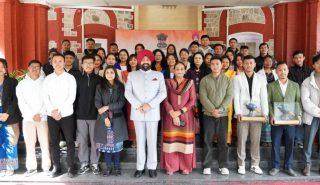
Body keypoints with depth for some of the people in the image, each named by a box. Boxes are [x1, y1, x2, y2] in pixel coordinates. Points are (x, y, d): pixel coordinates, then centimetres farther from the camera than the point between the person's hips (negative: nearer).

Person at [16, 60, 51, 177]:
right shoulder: (22, 84, 8)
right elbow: (21, 103, 3)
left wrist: (40, 114, -9)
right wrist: (32, 115, -7)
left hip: (43, 117, -2)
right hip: (28, 118, 2)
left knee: (45, 143, -1)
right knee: (29, 144, 6)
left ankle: (46, 166, 10)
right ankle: (31, 167, 17)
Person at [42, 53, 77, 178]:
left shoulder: (70, 78, 0)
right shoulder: (48, 78, 8)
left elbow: (72, 97, -8)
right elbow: (45, 97, 2)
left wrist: (60, 111, -14)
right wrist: (52, 111, -12)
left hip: (66, 114, -2)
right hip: (51, 115, 3)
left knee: (70, 141, 2)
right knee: (53, 142, 7)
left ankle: (70, 167, 14)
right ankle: (56, 167, 18)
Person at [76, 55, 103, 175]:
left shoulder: (99, 79, 2)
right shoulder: (77, 79, 5)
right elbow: (74, 96, 5)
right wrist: (74, 112, 0)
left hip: (95, 115, -1)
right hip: (80, 115, 1)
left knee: (94, 140, 6)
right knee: (82, 141, 8)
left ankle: (94, 163, 18)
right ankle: (84, 163, 20)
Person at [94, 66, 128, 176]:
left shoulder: (120, 86, 5)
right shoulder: (100, 86, 6)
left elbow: (121, 103, -3)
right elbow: (97, 103, -2)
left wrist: (107, 107, -13)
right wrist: (105, 117, -12)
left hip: (117, 119, 0)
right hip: (104, 118, 0)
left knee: (117, 143, 2)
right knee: (106, 142, 2)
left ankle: (117, 166, 15)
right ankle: (108, 167, 14)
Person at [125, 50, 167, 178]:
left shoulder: (158, 75, 7)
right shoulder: (132, 75, 9)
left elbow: (163, 93, -2)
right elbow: (128, 92, -1)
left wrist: (150, 105, -14)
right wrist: (138, 106, -13)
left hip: (153, 112, 0)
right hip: (137, 113, 1)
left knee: (152, 140, 4)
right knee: (140, 140, 7)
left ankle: (152, 167, 16)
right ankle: (140, 167, 17)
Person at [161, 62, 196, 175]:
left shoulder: (190, 83, 6)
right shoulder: (168, 83, 6)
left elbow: (193, 100, -1)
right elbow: (165, 100, 0)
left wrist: (180, 112, -11)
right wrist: (173, 114, -12)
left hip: (186, 116, 0)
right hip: (170, 116, 0)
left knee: (186, 140, 2)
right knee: (171, 140, 1)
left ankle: (186, 166, 14)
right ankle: (171, 167, 12)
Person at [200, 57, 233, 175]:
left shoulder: (227, 80, 6)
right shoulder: (204, 80, 4)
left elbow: (229, 96, -2)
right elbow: (203, 97, -5)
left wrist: (220, 109, -15)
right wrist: (212, 110, -16)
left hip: (223, 114, 1)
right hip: (208, 114, 0)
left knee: (223, 140, 5)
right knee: (207, 140, 3)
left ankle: (223, 165, 17)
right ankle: (207, 166, 13)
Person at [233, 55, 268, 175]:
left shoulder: (261, 79, 10)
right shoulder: (237, 78, 4)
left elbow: (264, 97, 5)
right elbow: (236, 97, -2)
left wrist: (265, 113, -6)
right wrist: (238, 112, -13)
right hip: (243, 113, -2)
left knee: (256, 140, 7)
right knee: (241, 140, 3)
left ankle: (255, 165, 19)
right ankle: (241, 165, 14)